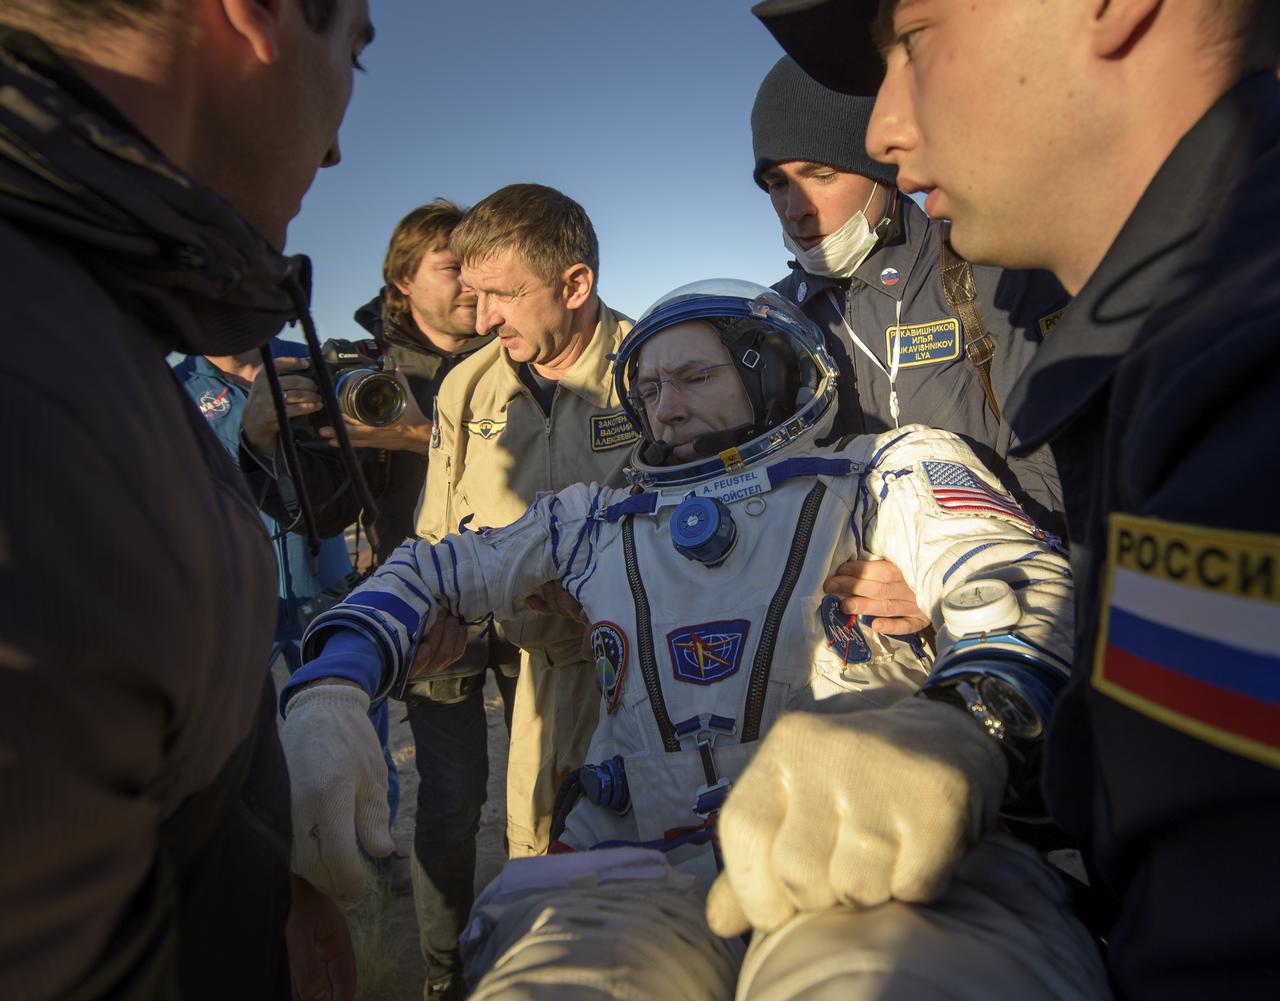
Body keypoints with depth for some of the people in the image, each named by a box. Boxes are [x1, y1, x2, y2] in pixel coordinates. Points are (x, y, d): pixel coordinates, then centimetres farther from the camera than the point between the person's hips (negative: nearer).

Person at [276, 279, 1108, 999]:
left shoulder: (890, 471, 14)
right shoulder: (600, 521, 26)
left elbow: (1019, 581, -4)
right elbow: (428, 571, 29)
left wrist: (955, 743, -28)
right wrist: (328, 696, 8)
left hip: (863, 858, -1)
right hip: (643, 874, 2)